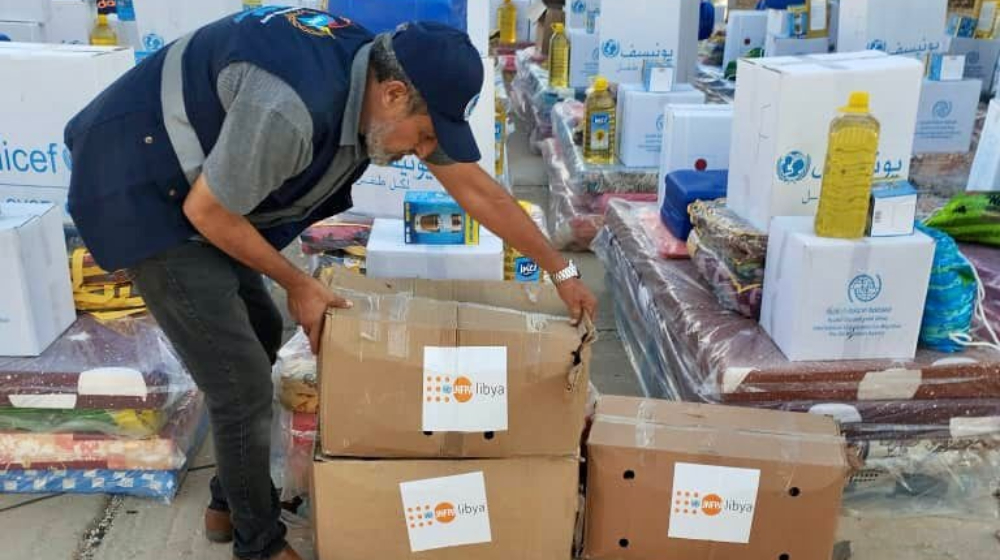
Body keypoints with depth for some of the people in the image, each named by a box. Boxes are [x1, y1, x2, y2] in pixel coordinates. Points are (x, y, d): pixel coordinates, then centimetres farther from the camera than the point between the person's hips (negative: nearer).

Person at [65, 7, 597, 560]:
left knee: (258, 334, 18)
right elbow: (207, 211, -21)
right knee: (244, 381, -7)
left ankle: (230, 502, 37)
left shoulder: (389, 80, -8)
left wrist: (561, 272, 5)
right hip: (140, 188, -9)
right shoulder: (291, 107, -35)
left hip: (194, 184, 9)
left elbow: (477, 189, -1)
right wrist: (296, 283, -8)